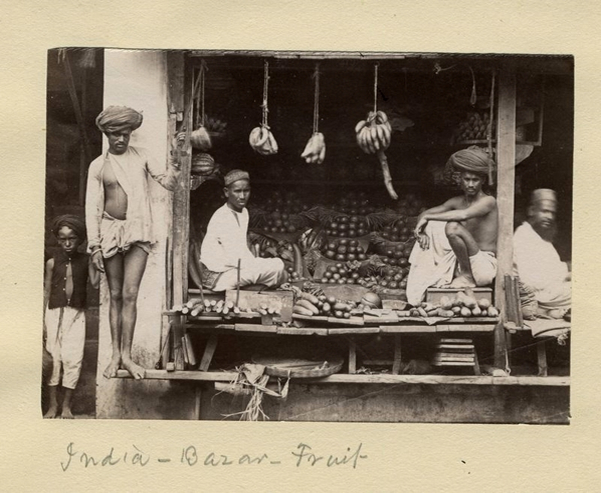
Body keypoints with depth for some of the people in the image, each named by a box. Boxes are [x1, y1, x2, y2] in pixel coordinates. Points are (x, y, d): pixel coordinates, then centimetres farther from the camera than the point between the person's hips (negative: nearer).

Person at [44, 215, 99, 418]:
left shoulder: (85, 260, 3)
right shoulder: (52, 262, 2)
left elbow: (95, 283, -8)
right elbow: (46, 292, 5)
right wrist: (42, 321, 1)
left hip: (76, 314, 0)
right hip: (55, 313, 0)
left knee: (73, 359, -4)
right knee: (53, 358, 2)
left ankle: (66, 405, 8)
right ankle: (53, 404, 14)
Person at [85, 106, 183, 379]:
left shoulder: (141, 156, 6)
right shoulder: (98, 165, 5)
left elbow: (169, 183, 2)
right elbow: (92, 207, 3)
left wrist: (175, 156, -12)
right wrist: (94, 246, -2)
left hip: (138, 231, 0)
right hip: (110, 231, 1)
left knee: (130, 294, -7)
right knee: (115, 295, 5)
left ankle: (126, 354, 0)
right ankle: (115, 355, 12)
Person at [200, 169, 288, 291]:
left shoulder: (243, 212, 11)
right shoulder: (223, 218, -20)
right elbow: (237, 257, -23)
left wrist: (255, 261, -2)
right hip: (217, 276, -10)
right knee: (277, 266, -20)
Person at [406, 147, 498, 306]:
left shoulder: (488, 201, -11)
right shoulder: (457, 202, 9)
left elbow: (463, 215, -30)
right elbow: (424, 215, 7)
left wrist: (427, 217, -23)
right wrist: (421, 230, -16)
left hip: (486, 267, -7)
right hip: (462, 263, 7)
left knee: (453, 227, -28)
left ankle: (467, 276, -12)